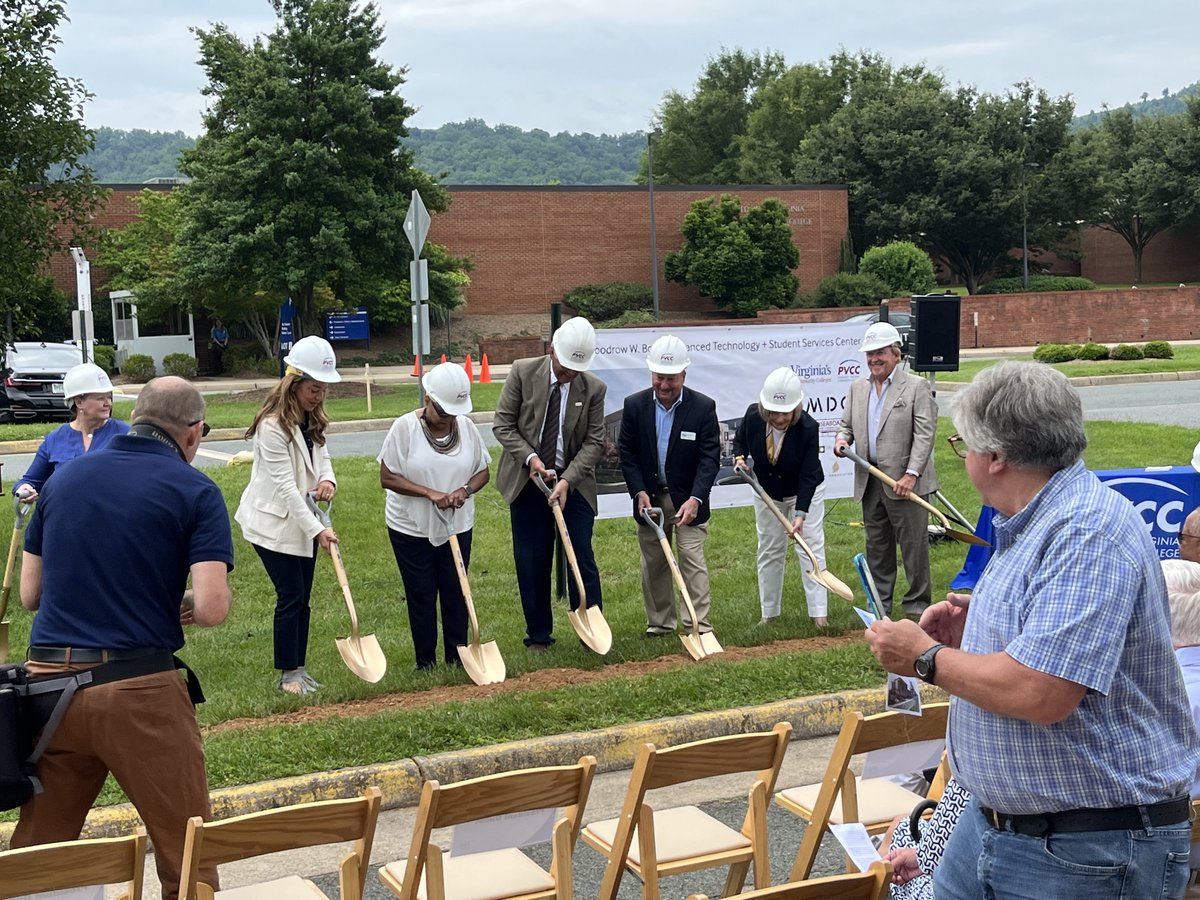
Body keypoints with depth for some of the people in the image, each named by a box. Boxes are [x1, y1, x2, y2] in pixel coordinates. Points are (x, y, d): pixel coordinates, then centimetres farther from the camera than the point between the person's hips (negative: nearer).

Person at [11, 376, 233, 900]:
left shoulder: (64, 478, 10)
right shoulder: (195, 491, -4)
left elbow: (29, 594, 14)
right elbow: (212, 610, -13)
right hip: (138, 690, -5)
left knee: (35, 851, 17)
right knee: (187, 854, 7)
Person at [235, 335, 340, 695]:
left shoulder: (312, 419, 4)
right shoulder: (273, 424, -23)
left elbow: (322, 455, 12)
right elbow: (285, 485, -25)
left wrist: (327, 479, -13)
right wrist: (317, 529, -28)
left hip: (303, 520, 8)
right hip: (274, 522, -8)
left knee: (302, 597, 10)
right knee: (291, 596, -4)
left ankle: (297, 667, 19)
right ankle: (288, 674, 8)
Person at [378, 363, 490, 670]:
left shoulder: (466, 427, -2)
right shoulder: (405, 427, -13)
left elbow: (483, 471, 6)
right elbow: (387, 477, -13)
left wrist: (465, 490, -16)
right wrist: (430, 493, -22)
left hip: (457, 527, 3)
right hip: (411, 529, -3)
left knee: (455, 592, 7)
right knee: (421, 595, 5)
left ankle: (457, 656, 20)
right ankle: (425, 661, 17)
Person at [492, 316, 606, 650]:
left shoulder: (594, 388, -8)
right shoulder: (523, 372, -8)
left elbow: (594, 441, -6)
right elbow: (502, 424, -4)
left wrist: (567, 480, -18)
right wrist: (530, 458, -17)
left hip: (573, 482, 0)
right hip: (527, 479, 0)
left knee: (582, 558, -1)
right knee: (531, 561, 4)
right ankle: (538, 635, 15)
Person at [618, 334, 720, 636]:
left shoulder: (703, 407, -12)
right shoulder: (634, 405, -5)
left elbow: (710, 458, -13)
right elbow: (626, 452, 0)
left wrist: (695, 498, -24)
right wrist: (639, 492, -11)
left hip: (688, 499, -3)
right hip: (649, 497, 3)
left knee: (692, 559, -7)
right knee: (653, 563, 12)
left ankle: (698, 626, -2)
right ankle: (660, 622, 25)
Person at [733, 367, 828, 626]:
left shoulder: (808, 428, -33)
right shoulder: (753, 416, -24)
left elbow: (808, 475, -30)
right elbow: (739, 440, 0)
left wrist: (801, 514, -36)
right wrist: (739, 458, -22)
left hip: (805, 492, -3)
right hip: (767, 493, 3)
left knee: (811, 546, -6)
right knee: (769, 550, 9)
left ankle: (819, 612, -1)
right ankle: (769, 612, 19)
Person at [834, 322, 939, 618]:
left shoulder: (916, 386, -5)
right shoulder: (857, 388, 13)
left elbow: (924, 434, -10)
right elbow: (846, 424, 20)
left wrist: (911, 474, -18)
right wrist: (842, 439, -4)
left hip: (904, 482, -6)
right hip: (870, 483, 6)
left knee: (913, 546, 1)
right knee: (877, 547, 13)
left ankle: (917, 606, 11)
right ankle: (879, 606, 22)